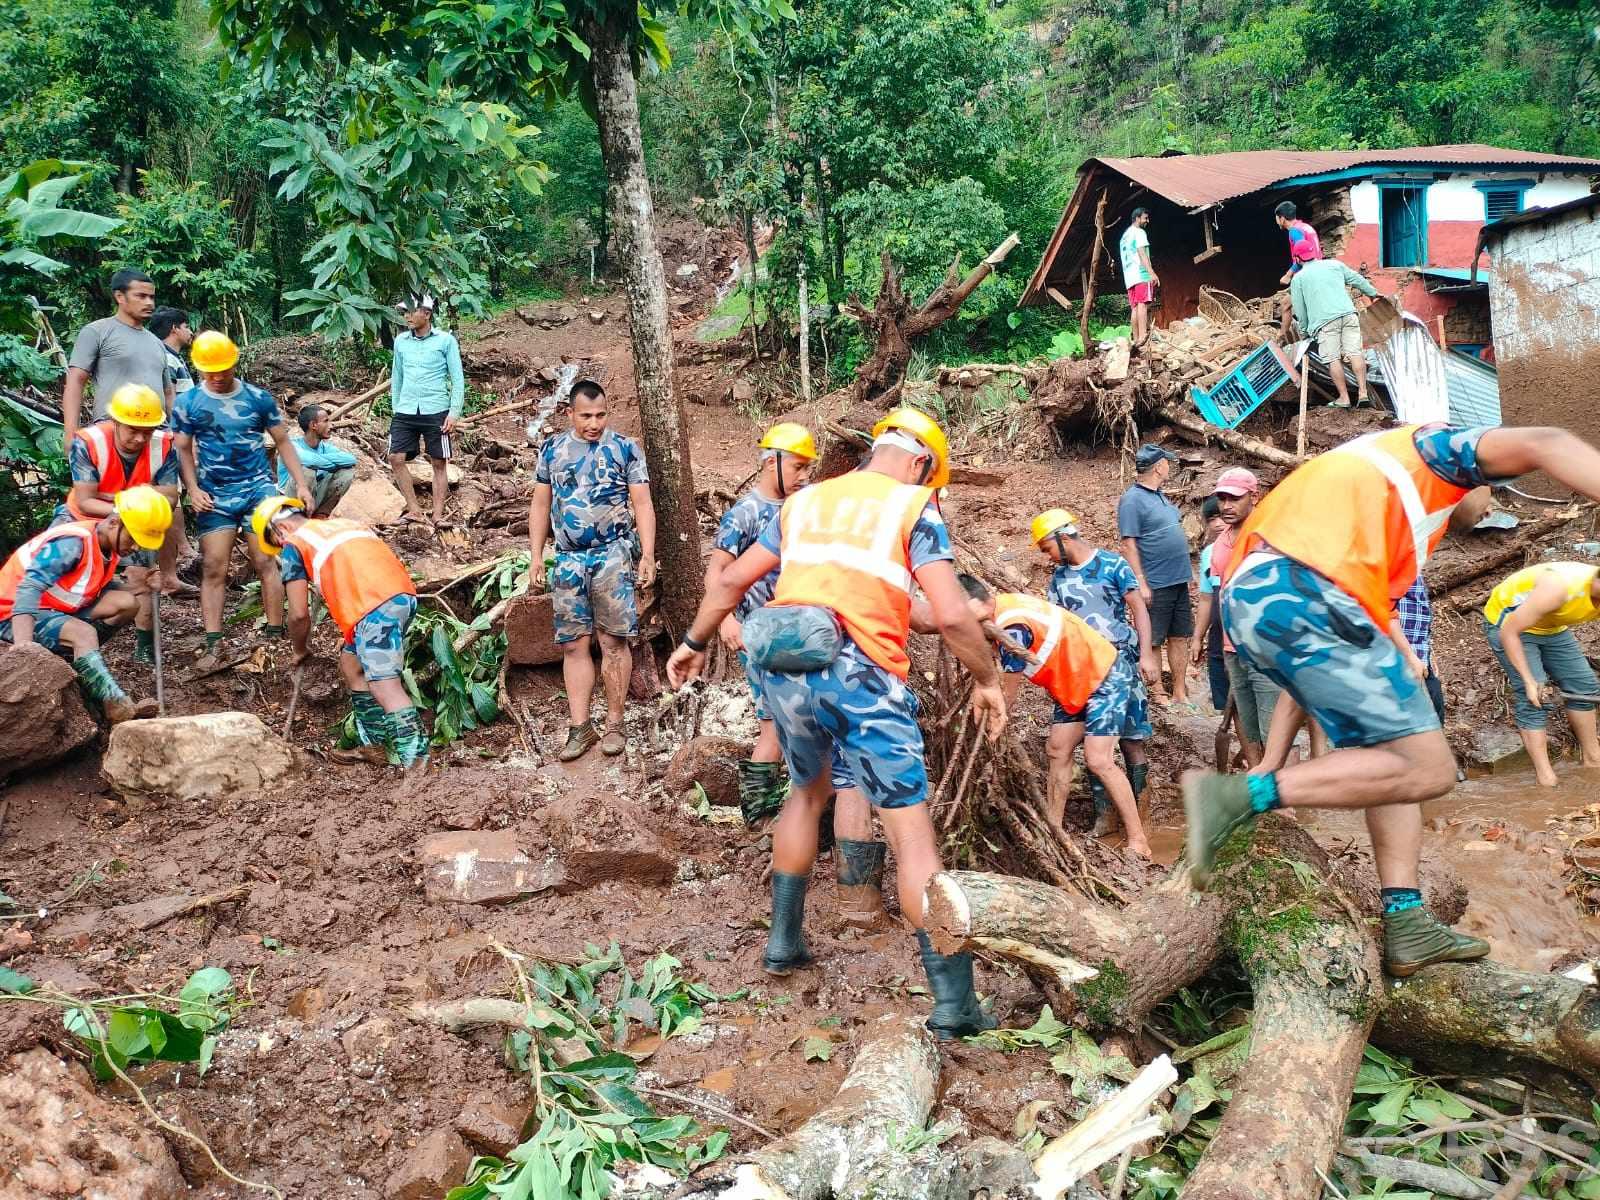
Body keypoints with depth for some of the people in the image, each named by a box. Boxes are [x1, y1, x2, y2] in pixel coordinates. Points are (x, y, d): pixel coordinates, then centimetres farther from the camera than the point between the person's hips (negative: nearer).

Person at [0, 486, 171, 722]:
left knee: (127, 603, -5)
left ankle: (72, 657, -7)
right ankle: (119, 707, -45)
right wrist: (23, 649, -47)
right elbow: (28, 589, -36)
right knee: (84, 632, -34)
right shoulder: (72, 542, -26)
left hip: (58, 610, 9)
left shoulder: (110, 545, 1)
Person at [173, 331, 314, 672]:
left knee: (265, 563, -1)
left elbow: (282, 441, 7)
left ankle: (276, 636, 4)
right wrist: (193, 489, -9)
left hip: (258, 489, 0)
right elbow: (183, 450, 4)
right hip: (214, 496, 1)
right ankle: (213, 644, 0)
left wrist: (301, 483, 0)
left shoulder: (258, 398, 0)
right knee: (213, 568, -2)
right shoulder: (187, 402, 0)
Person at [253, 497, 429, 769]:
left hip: (375, 606, -8)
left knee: (385, 685, -10)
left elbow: (299, 614, 11)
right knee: (351, 664, 23)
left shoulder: (294, 546, 13)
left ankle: (417, 760, -19)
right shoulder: (345, 524, 32)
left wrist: (300, 651, 29)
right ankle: (373, 744, 27)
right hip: (404, 593, 8)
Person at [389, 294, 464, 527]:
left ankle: (438, 514, 6)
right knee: (396, 457, -6)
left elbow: (457, 379, -1)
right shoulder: (400, 341, 10)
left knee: (439, 463, 0)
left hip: (436, 411, -4)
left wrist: (454, 413, -8)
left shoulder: (446, 340, -1)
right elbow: (396, 377, 18)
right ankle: (414, 510, 2)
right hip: (406, 411, 4)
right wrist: (395, 408, 15)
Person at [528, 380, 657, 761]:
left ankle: (614, 724, 9)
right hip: (568, 559, 3)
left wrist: (648, 555, -8)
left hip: (613, 557, -3)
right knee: (573, 645, 3)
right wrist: (536, 555, 7)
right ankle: (580, 727, 9)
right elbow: (540, 505, 14)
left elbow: (642, 505, -1)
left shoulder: (625, 449, 0)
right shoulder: (551, 450, 9)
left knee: (613, 642, -1)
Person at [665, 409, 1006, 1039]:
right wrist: (987, 679, 8)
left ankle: (784, 941, 35)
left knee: (807, 791, 30)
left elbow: (731, 580, 23)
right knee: (911, 826, -1)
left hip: (782, 668, 5)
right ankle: (953, 1002, -1)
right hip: (857, 674, -5)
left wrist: (694, 643, 36)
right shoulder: (914, 507, 5)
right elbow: (952, 616, -6)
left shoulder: (805, 500, 20)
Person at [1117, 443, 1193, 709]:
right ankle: (1158, 696, 6)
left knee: (1179, 637, 11)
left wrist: (1184, 574, 20)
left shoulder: (1161, 497, 14)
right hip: (1155, 585, -9)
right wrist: (1141, 584, -20)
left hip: (1179, 582, 9)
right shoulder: (1132, 500, -12)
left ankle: (1180, 694, 19)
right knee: (1152, 642, 0)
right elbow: (1129, 545, -16)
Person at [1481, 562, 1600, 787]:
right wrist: (1529, 680, -29)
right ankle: (1544, 773, -11)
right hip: (1508, 623, -8)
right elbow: (1509, 633, -32)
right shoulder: (1559, 588, -40)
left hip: (1552, 628, 8)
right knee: (1531, 697, -16)